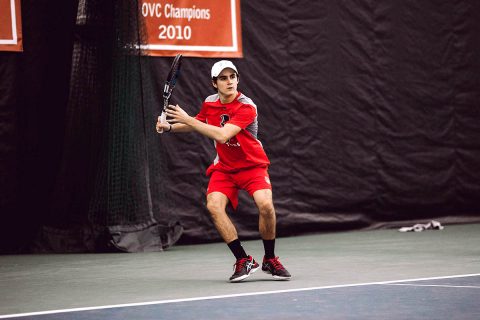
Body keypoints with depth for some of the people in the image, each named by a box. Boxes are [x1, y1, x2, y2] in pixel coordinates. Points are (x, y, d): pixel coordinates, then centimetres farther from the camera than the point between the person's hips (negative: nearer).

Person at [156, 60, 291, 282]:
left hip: (252, 165, -4)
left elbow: (222, 135, -33)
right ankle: (243, 261, -13)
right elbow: (195, 125, 20)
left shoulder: (246, 107, -21)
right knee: (214, 205, -23)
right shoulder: (210, 103, -2)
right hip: (223, 167, 4)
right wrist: (170, 127, 2)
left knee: (265, 205, -28)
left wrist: (187, 119, -30)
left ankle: (270, 260, -4)